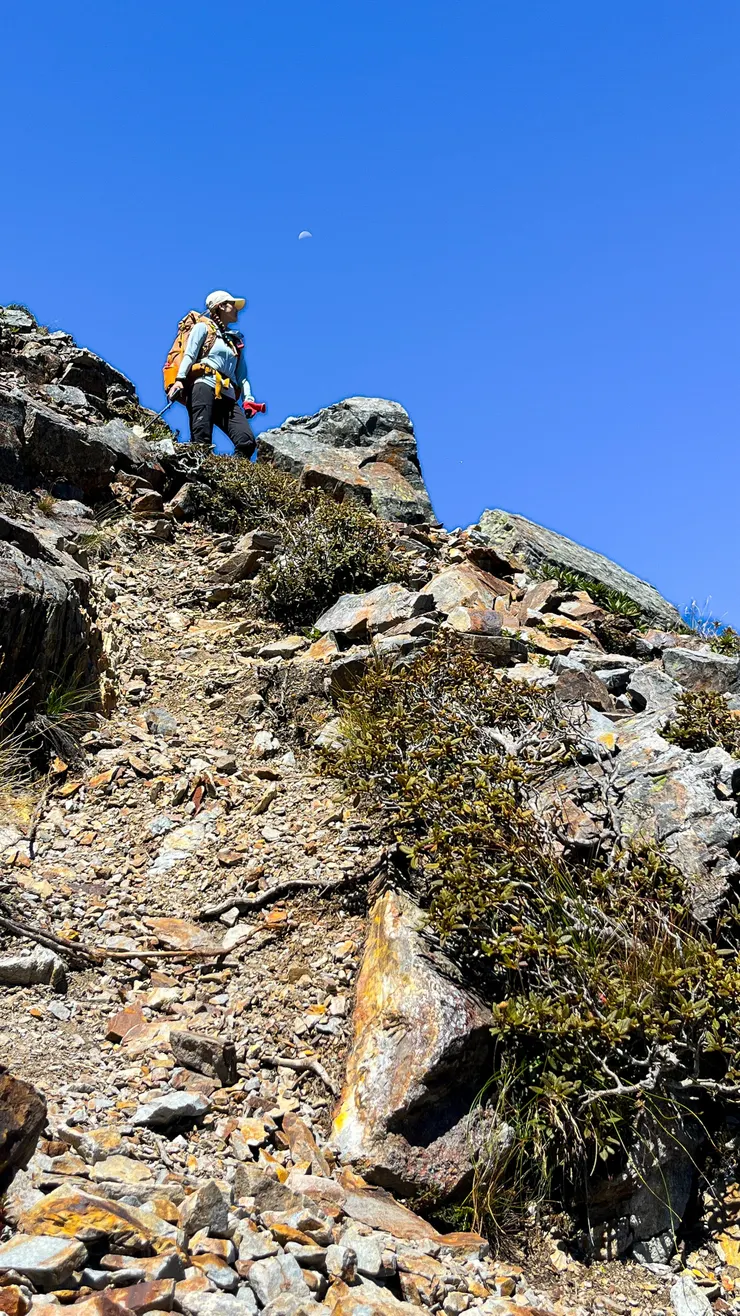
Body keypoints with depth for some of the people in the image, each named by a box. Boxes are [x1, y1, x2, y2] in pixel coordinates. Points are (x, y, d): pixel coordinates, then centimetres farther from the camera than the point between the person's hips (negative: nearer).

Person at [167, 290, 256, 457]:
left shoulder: (236, 341, 32)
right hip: (204, 385, -5)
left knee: (248, 441, -18)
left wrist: (247, 397, 5)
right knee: (201, 442, -23)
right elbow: (189, 355, 4)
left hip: (227, 396, 5)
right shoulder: (203, 327, 18)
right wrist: (180, 379, -14)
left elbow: (241, 375, 24)